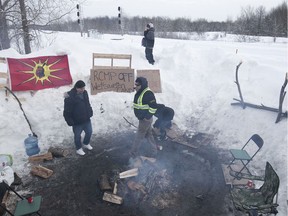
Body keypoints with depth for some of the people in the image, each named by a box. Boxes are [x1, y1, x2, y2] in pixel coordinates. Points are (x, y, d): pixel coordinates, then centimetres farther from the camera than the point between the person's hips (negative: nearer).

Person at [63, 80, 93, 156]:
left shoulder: (84, 92, -2)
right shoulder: (70, 97, -25)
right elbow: (67, 111, -19)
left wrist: (90, 113, 13)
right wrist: (70, 122, -16)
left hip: (86, 119, 7)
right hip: (77, 122, -6)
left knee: (89, 132, 21)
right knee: (77, 136, 13)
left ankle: (86, 144, 48)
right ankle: (79, 148, 37)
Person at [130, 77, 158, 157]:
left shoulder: (148, 93, -22)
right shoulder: (139, 92, 9)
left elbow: (153, 106, -26)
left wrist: (148, 117, -22)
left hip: (145, 120, -10)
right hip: (142, 119, 10)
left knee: (139, 137, 3)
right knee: (149, 135, 19)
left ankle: (133, 153, 17)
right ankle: (154, 151, 33)